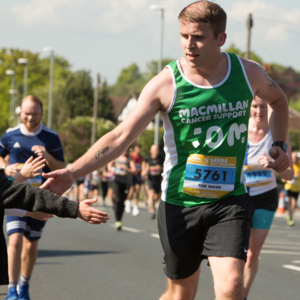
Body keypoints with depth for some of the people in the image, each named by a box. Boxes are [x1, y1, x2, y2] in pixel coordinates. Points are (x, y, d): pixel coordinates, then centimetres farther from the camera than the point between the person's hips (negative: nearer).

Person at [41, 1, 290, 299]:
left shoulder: (248, 73, -2)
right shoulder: (165, 84, -10)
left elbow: (278, 100, 23)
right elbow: (121, 136, -14)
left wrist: (279, 145, 8)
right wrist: (72, 172, -25)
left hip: (230, 200, 1)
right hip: (179, 201, -1)